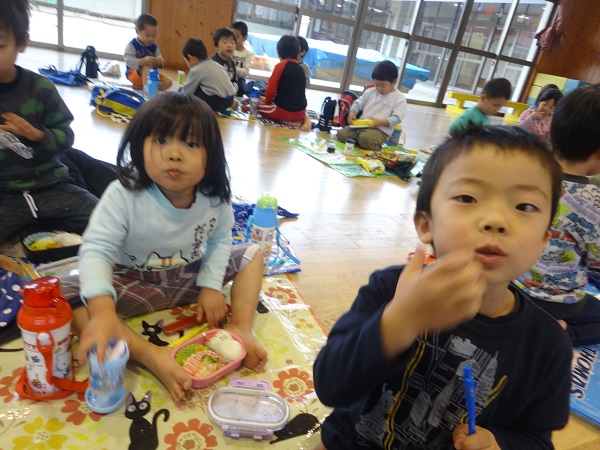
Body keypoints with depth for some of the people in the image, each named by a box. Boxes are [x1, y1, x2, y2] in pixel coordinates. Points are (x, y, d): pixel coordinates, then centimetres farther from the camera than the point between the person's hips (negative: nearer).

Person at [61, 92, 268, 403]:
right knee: (64, 298, -29)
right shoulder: (123, 196, -26)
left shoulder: (215, 197, -16)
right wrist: (103, 312, -46)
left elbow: (219, 241, -1)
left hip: (190, 278, 3)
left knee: (251, 254, -3)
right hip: (133, 284, -3)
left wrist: (211, 286, -11)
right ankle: (151, 355, -34)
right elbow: (98, 250, -31)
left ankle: (241, 329, -16)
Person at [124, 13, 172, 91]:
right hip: (134, 75, -6)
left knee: (168, 82, -14)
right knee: (147, 65, -35)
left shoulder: (154, 47, 5)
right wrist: (143, 61, -42)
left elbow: (159, 64, 2)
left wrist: (159, 62, -24)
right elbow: (129, 61, -25)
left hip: (151, 75, 6)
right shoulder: (132, 45, -11)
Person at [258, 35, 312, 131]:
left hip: (285, 111, -6)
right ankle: (305, 118, 8)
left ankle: (288, 122, -2)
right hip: (300, 112, 6)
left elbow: (271, 89, -9)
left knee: (261, 106, 19)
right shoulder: (300, 68, 9)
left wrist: (267, 101, 11)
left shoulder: (280, 65, -9)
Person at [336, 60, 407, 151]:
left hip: (381, 130, -5)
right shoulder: (370, 91, 16)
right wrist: (352, 112, -4)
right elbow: (358, 103, 20)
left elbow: (397, 118, -8)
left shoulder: (400, 98, 1)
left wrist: (380, 122, -23)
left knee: (365, 139, -37)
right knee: (341, 134, -17)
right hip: (361, 125, 5)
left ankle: (375, 147, -6)